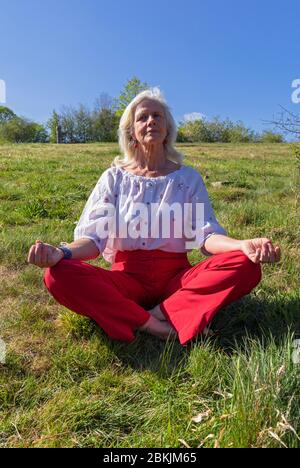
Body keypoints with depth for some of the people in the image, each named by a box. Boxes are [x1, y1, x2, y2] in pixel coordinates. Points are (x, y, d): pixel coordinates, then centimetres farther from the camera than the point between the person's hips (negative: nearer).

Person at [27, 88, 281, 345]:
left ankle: (159, 313, -22)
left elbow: (206, 234, -2)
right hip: (127, 278, 0)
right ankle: (152, 325, -25)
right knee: (59, 274, -26)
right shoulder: (114, 178, 7)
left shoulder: (189, 177, 8)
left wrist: (243, 244, -24)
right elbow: (94, 236, -2)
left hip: (176, 278, 1)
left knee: (246, 265, -23)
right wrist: (62, 252, -24)